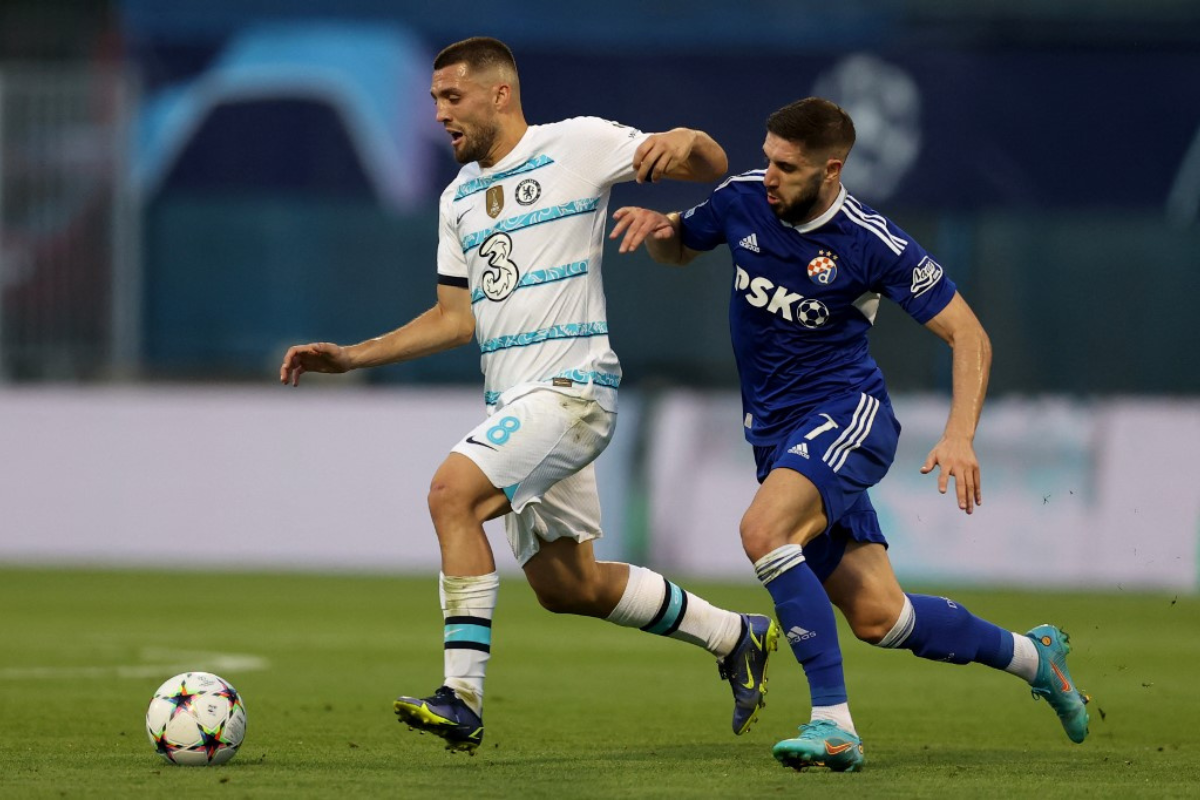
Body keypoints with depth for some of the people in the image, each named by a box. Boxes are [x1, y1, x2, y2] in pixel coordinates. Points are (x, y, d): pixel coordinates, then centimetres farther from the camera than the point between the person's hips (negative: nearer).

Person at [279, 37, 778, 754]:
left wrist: (687, 140, -27)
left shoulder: (578, 145, -4)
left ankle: (463, 699, -28)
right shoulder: (459, 198, 17)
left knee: (453, 492, -27)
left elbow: (713, 167, -2)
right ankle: (736, 636, 30)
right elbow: (455, 318, 22)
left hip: (571, 386, -9)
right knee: (566, 586, 11)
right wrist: (351, 357, 14)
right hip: (512, 400, 9)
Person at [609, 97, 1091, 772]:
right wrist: (655, 226, -5)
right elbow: (680, 248, 20)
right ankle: (1032, 654, 28)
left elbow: (969, 336, -9)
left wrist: (960, 436, -21)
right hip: (776, 432, 6)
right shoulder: (744, 199, -1)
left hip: (847, 412, -6)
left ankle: (834, 724, -29)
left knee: (764, 530, -33)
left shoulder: (873, 243, -16)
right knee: (876, 616, 3)